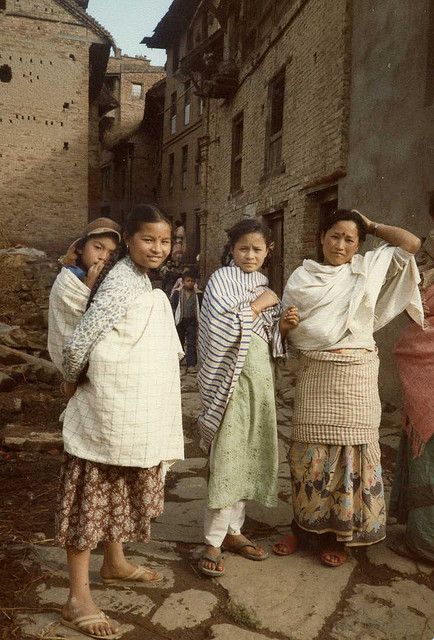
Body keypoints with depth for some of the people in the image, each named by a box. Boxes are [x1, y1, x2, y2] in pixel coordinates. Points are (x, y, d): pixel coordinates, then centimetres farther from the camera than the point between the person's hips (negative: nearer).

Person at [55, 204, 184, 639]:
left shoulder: (144, 280, 11)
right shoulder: (121, 281, -18)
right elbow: (79, 341, -22)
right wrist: (72, 382, -6)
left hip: (138, 412, 9)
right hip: (110, 409, -9)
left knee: (123, 488, 20)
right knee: (93, 493, -2)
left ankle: (114, 563, 39)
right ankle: (78, 598, 8)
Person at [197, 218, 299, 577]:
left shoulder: (263, 285, 16)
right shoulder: (222, 279, -5)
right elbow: (220, 330, -19)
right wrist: (256, 307, -11)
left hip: (260, 377, 7)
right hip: (232, 377, -7)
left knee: (249, 454, 11)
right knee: (227, 457, -7)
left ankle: (233, 531, 24)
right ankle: (213, 542, 5)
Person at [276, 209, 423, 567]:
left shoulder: (369, 268, 7)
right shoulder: (302, 278, 6)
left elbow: (411, 244, 2)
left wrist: (371, 225, 8)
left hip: (357, 376, 0)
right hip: (316, 376, 0)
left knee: (352, 450, 5)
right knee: (310, 451, 5)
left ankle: (337, 533, 21)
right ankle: (303, 523, 24)